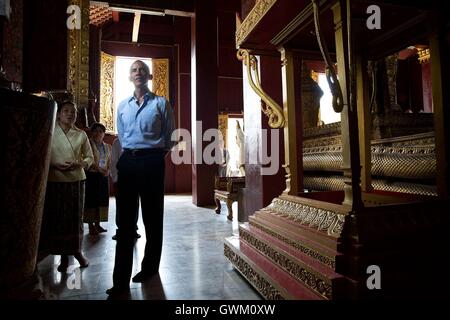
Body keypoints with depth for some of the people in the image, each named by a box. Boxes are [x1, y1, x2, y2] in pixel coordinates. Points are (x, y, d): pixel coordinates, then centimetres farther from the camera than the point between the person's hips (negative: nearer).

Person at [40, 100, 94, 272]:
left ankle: (76, 250, 22)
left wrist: (78, 164, -10)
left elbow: (90, 157, 9)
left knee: (76, 216, 6)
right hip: (55, 180, -1)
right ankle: (64, 255, 15)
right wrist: (54, 165, -15)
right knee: (57, 217, 1)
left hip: (76, 179, 1)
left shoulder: (81, 134, 5)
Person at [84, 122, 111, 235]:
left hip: (103, 176, 5)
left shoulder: (107, 147, 15)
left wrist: (108, 170, 0)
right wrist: (99, 169, -19)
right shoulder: (89, 144, -2)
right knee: (91, 200, -4)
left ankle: (97, 224, 15)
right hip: (91, 175, -5)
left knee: (101, 200, 6)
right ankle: (91, 226, 2)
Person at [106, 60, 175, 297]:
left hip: (151, 161, -3)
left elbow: (170, 136, 5)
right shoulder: (122, 106, 16)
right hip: (128, 161, 4)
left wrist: (155, 155, 5)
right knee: (125, 219, 1)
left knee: (152, 217, 5)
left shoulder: (160, 103, 4)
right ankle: (121, 279, 6)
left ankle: (149, 268, 22)